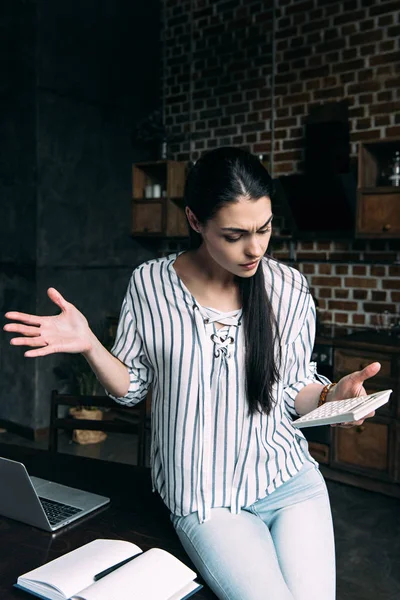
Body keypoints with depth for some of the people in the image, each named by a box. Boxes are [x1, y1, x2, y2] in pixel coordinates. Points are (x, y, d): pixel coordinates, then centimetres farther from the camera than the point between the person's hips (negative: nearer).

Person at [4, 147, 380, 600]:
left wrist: (331, 396, -18)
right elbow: (131, 388, 1)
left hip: (289, 478, 2)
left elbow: (296, 389, 2)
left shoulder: (289, 287, -6)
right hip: (206, 500, -1)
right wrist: (88, 345, -16)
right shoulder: (150, 284, -7)